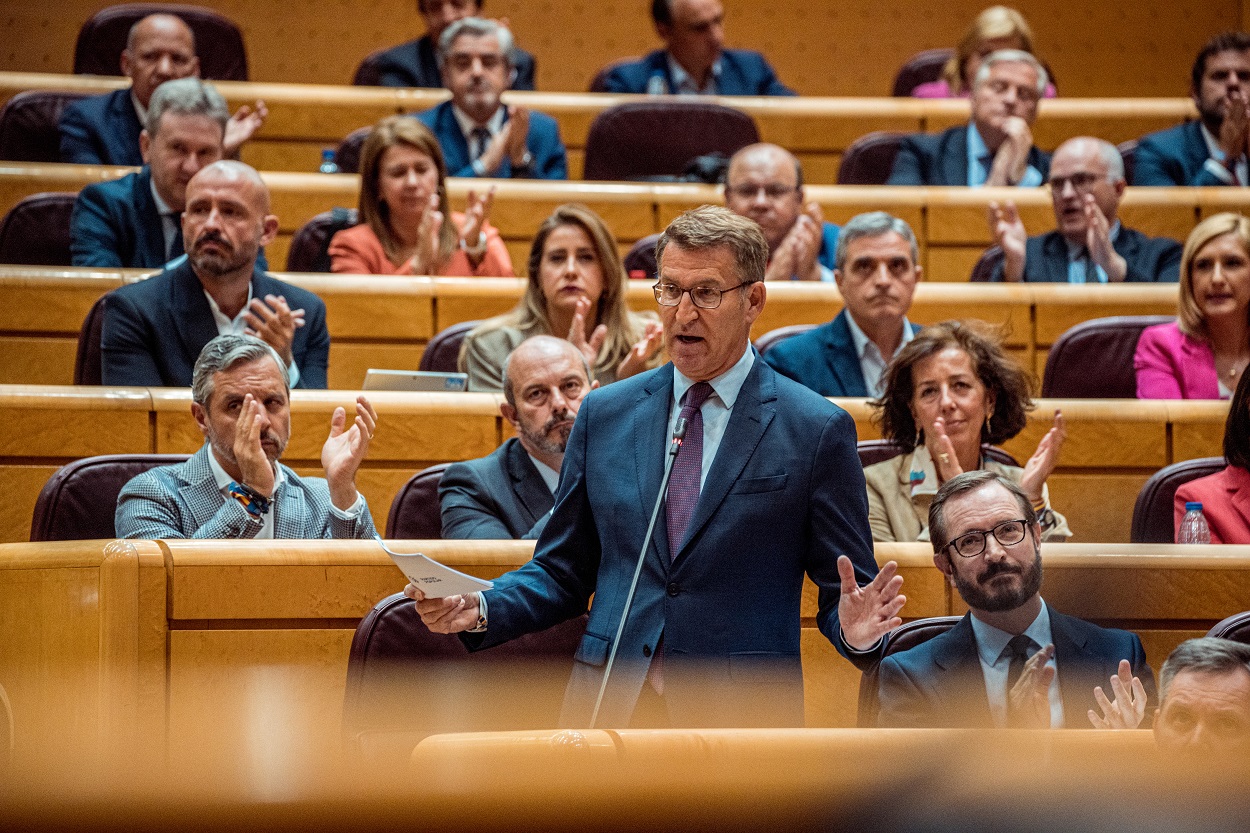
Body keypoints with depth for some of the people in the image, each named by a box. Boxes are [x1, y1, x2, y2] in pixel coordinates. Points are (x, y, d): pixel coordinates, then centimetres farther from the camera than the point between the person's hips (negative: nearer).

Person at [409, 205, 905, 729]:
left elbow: (841, 591, 0)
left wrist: (856, 630, -22)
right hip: (610, 708, 3)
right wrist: (479, 609, -5)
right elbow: (562, 571, 13)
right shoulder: (603, 414, 9)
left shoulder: (817, 430, -1)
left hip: (743, 720, -2)